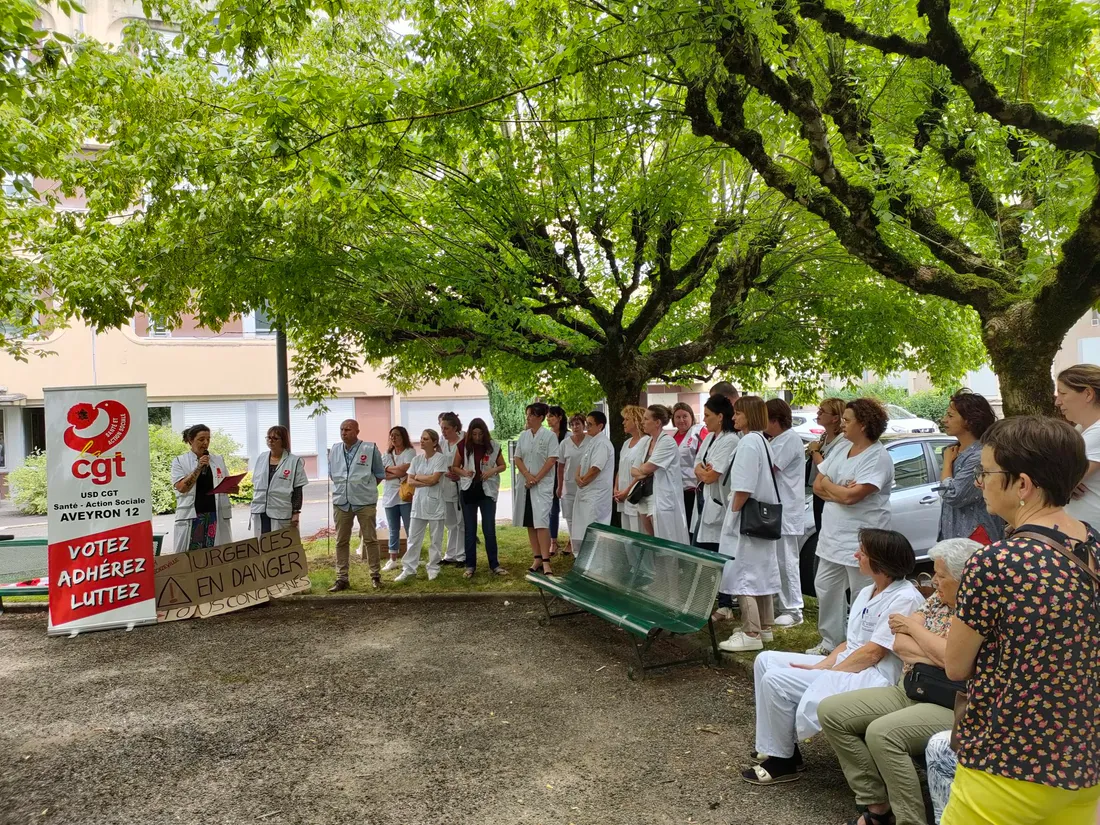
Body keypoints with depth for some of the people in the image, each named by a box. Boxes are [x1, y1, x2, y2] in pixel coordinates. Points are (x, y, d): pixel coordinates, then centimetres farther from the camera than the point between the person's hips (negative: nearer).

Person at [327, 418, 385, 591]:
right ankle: (342, 578, 15)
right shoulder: (334, 449, 6)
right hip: (341, 501, 4)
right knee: (341, 541, 8)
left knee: (370, 540, 3)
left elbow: (380, 474, 4)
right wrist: (344, 487, 11)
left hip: (364, 501, -4)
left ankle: (375, 575, 14)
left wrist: (366, 487, 6)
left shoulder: (370, 448, -6)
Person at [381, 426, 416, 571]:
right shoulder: (386, 455, 11)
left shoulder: (410, 452, -4)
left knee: (410, 529, 1)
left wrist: (388, 469, -3)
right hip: (389, 496, 5)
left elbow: (405, 469, -18)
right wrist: (398, 472, -12)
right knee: (393, 530, 11)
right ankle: (393, 560, 16)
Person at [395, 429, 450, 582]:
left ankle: (433, 568, 17)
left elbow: (433, 479, -17)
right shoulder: (416, 459, 7)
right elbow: (410, 481, 1)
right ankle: (409, 569, 11)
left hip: (434, 504, -4)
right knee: (413, 539, 6)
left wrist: (418, 477, -3)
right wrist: (426, 482, -13)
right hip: (418, 503, 5)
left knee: (435, 539, 6)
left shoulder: (441, 458, -8)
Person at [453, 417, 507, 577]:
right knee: (470, 530, 8)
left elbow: (503, 465, 6)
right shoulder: (463, 446, -4)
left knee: (489, 529, 3)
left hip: (487, 491, 0)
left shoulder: (493, 446, -4)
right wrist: (464, 472, -17)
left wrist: (492, 470, -15)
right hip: (468, 491, 1)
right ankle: (470, 565, 16)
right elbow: (455, 467, 5)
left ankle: (494, 565, 11)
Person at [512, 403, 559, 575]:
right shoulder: (523, 435, 10)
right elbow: (517, 458, 8)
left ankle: (545, 561, -14)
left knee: (541, 521, -15)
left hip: (543, 484, -5)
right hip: (525, 484, 6)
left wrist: (536, 478, -13)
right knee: (530, 523, 7)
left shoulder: (549, 435, -5)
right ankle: (537, 558, 15)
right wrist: (527, 475, -8)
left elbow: (552, 460, -9)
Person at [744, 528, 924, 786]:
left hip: (872, 679, -10)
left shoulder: (905, 599, -16)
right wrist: (820, 665, -2)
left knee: (775, 680, -19)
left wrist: (822, 672, -16)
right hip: (846, 664, 10)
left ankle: (783, 761, 1)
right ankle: (781, 748, 6)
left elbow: (872, 653, -19)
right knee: (766, 661, 2)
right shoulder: (867, 593, 13)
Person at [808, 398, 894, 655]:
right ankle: (830, 643, 28)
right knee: (826, 590, 15)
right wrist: (840, 491, -11)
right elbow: (817, 486, 8)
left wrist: (828, 484, -5)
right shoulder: (840, 450, 11)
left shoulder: (877, 457, -16)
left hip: (860, 542, -9)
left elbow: (851, 496, -24)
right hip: (832, 538, 9)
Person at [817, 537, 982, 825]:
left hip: (949, 706, -8)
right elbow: (900, 643, 4)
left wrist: (914, 627, -8)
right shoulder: (938, 599, 11)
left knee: (882, 732, -33)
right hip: (908, 691, 9)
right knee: (831, 711, -5)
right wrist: (937, 655, -14)